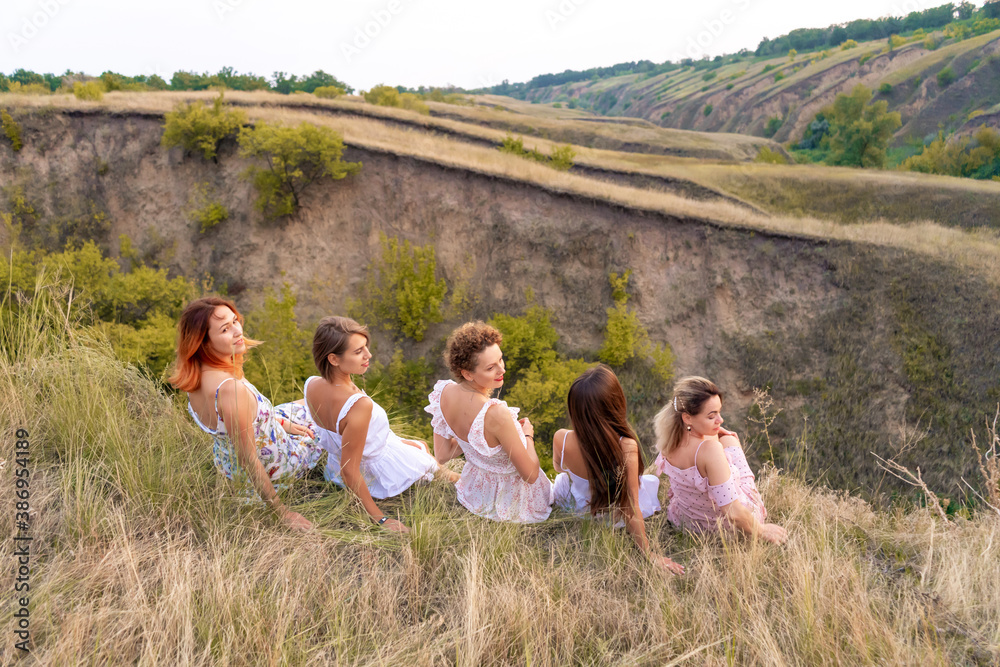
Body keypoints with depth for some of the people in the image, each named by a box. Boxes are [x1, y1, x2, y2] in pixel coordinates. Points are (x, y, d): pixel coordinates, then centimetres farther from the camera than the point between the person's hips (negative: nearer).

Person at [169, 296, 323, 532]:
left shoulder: (196, 375, -15)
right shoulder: (231, 388, -40)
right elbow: (248, 459, -32)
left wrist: (281, 422, 6)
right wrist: (283, 512, -21)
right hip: (272, 466, -8)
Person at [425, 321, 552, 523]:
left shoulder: (443, 392, -19)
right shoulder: (496, 414, -40)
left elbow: (442, 455, -5)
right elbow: (530, 475, -26)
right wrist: (527, 435, -9)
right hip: (511, 502, -7)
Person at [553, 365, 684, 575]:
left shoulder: (561, 439, -31)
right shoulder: (627, 448, -39)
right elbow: (630, 509, -29)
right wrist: (650, 554, -15)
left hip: (574, 505, 2)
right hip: (614, 516, -2)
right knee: (652, 480, 29)